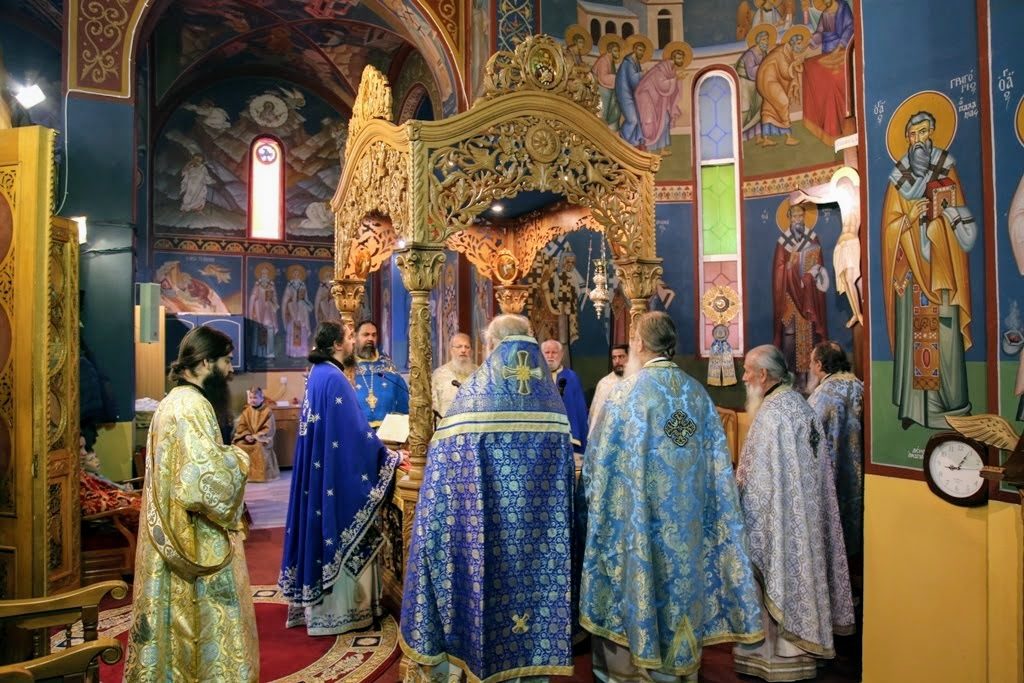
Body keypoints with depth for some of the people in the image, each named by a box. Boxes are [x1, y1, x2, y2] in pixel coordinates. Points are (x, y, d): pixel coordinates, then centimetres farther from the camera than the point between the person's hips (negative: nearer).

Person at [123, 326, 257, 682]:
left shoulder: (174, 401, 12)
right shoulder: (191, 406, -20)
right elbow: (208, 479, -28)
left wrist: (226, 453, 9)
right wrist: (238, 459, -11)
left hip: (174, 538, 10)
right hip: (198, 543, -10)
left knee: (180, 625, 18)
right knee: (206, 626, 1)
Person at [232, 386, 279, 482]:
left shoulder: (267, 411, -5)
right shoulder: (246, 411, 8)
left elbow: (269, 429, -10)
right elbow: (241, 426, 5)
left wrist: (256, 436, -19)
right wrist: (246, 435, -14)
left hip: (262, 438, -4)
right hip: (247, 437, 4)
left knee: (259, 447, -35)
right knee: (239, 446, -24)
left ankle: (261, 474, -23)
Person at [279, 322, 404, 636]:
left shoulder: (318, 374, 11)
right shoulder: (333, 378, -20)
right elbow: (354, 430, -20)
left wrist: (379, 450, 22)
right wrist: (388, 455, -10)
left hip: (317, 466, 10)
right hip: (336, 470, -10)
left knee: (320, 521, 15)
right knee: (336, 525, -1)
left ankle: (316, 600, 26)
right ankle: (336, 610, 9)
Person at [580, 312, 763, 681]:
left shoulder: (628, 391, -12)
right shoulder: (698, 392, 4)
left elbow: (602, 458, -8)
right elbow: (716, 459, 7)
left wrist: (591, 493, 8)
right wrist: (688, 489, 17)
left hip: (640, 509, -5)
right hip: (687, 512, 5)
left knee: (641, 575, 6)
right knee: (682, 570, 15)